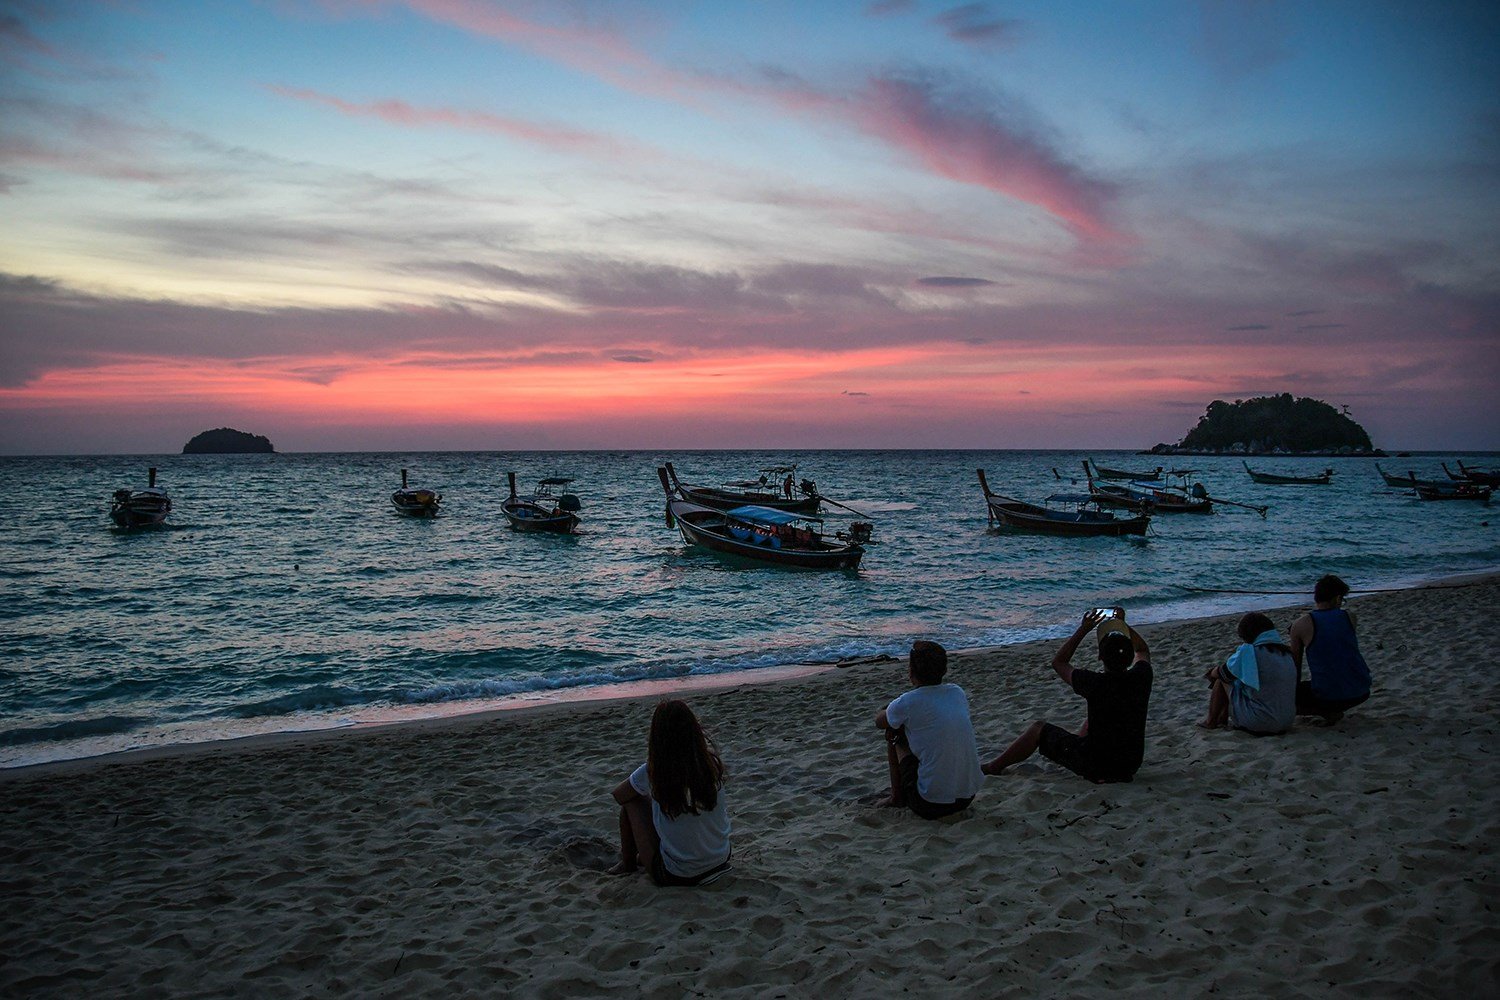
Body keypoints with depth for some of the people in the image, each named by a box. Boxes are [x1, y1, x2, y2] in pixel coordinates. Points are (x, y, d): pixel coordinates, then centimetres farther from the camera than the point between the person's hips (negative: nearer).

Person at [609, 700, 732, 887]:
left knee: (631, 802, 10)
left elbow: (618, 795, 1)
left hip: (676, 876, -4)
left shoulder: (652, 773, -19)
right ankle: (642, 857, 43)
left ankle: (627, 864, 29)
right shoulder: (712, 762, -10)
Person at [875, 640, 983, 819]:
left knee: (893, 734, 13)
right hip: (968, 797, 6)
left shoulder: (907, 703, -12)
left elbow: (879, 722, 10)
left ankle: (897, 798, 26)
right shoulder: (958, 692, 3)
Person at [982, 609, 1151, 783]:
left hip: (1096, 769, -5)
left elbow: (1058, 662, -5)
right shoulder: (1141, 678, -13)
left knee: (1039, 728, 14)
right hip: (1130, 766, 5)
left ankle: (995, 767, 28)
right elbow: (1143, 650, 14)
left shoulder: (1095, 683, -24)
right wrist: (1122, 625, 14)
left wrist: (1083, 629, -6)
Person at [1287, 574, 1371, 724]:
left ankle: (1329, 712, -2)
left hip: (1328, 696, -5)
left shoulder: (1301, 625, -8)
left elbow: (1295, 665, 4)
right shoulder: (1350, 618, 0)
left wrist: (1296, 688, 22)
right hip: (1361, 693, 5)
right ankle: (1334, 710, 20)